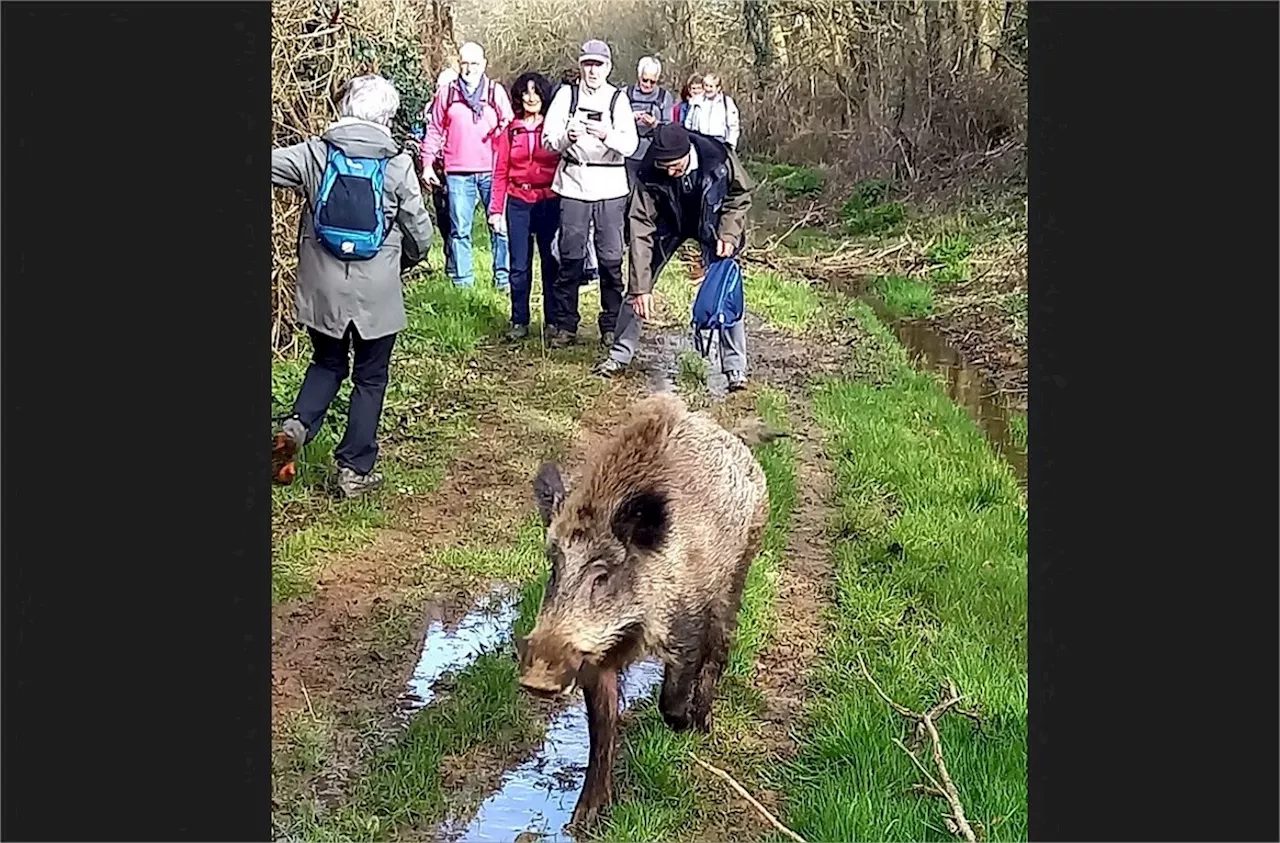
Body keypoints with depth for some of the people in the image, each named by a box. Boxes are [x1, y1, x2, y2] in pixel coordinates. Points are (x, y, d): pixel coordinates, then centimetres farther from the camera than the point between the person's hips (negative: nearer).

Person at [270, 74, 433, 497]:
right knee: (370, 378, 13)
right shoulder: (398, 164, -7)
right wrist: (402, 258, 19)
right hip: (377, 292, -2)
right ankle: (355, 469, 15)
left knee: (327, 363, 25)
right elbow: (420, 233, -1)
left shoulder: (315, 153, -4)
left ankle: (297, 424, 1)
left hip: (322, 289, 2)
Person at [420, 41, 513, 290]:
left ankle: (503, 277, 6)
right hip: (458, 173, 1)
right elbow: (434, 130, 14)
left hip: (492, 171, 0)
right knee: (459, 229, 3)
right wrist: (427, 164, 9)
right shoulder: (446, 93, 11)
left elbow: (509, 127, 8)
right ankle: (462, 279, 10)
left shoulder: (496, 92, 10)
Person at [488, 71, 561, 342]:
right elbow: (500, 173, 6)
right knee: (519, 266, 3)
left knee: (551, 263, 4)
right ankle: (519, 322, 12)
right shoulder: (510, 132, 8)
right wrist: (496, 210, 0)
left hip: (550, 203, -1)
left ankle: (553, 320, 14)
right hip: (518, 203, 1)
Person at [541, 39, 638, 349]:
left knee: (611, 258, 1)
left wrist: (607, 135, -25)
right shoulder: (567, 95, 7)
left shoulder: (618, 99, 6)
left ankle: (612, 325, 11)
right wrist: (567, 137, -22)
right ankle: (565, 325, 10)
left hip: (610, 187, 0)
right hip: (573, 184, 0)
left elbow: (631, 145, -6)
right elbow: (548, 138, -1)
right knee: (570, 257, 2)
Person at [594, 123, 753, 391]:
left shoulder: (719, 158, -34)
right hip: (668, 224, 1)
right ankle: (619, 356, 15)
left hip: (712, 224, -1)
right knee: (637, 286, -1)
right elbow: (641, 231, -29)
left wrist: (728, 234, -24)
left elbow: (740, 195, -12)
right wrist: (641, 288, -31)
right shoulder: (649, 175, -33)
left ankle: (735, 367, -3)